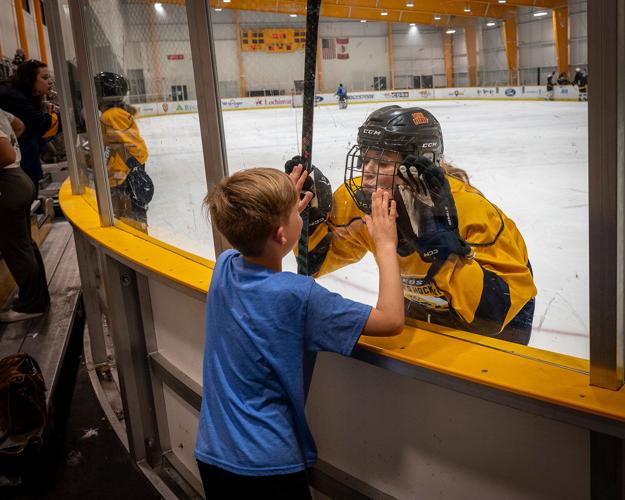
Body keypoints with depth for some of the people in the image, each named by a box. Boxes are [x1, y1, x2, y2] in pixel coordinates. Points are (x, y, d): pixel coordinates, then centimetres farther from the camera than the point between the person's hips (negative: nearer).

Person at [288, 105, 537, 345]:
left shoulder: (467, 208, -36)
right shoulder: (357, 198, -21)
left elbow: (495, 312, -41)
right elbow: (317, 261, -9)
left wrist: (440, 242, -50)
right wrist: (312, 216, -28)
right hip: (424, 305, 4)